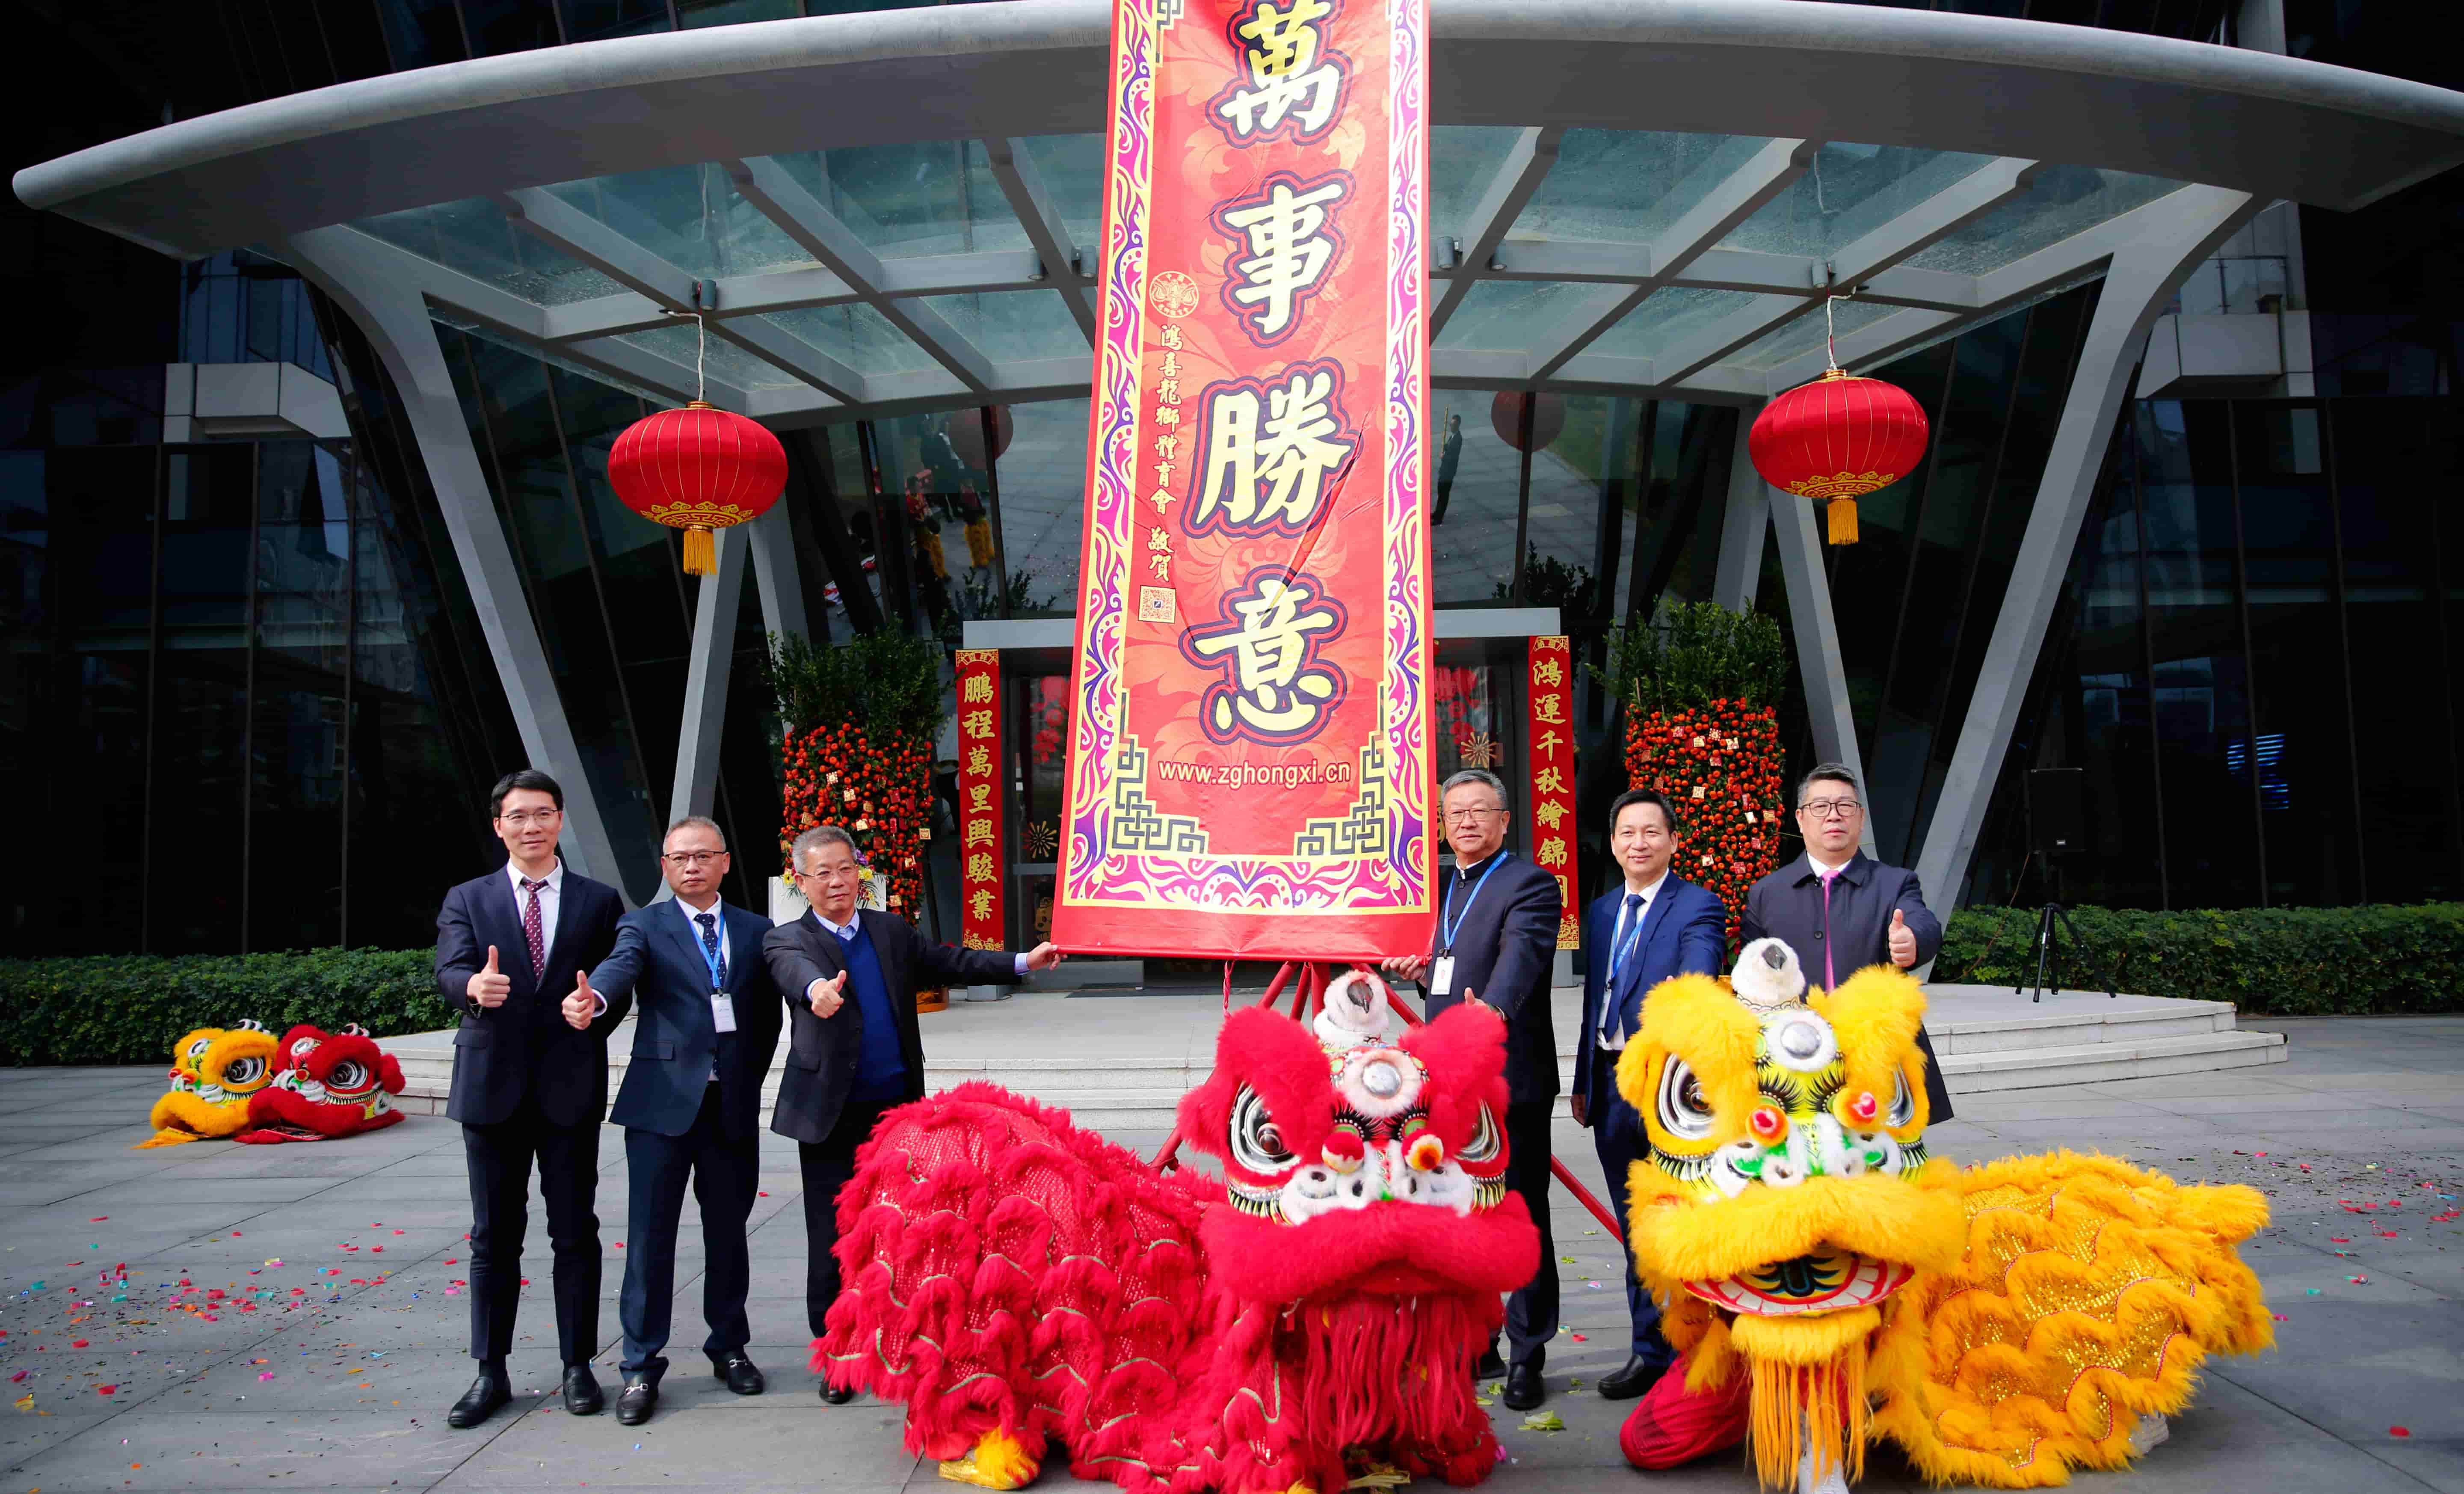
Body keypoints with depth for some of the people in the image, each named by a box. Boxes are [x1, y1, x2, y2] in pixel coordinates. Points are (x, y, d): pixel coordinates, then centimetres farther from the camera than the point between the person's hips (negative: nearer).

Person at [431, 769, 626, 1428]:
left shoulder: (599, 901, 8)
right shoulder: (467, 900, 8)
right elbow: (450, 971, -9)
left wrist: (597, 1011, -17)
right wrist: (475, 986, -32)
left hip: (570, 1087, 0)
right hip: (493, 1085, 1)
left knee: (575, 1233, 5)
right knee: (494, 1237, 9)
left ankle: (578, 1366, 15)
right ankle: (491, 1372, 18)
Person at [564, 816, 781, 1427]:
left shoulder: (756, 931, 11)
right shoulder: (645, 926, 3)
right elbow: (622, 964, -20)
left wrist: (749, 1080, 7)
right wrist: (592, 997, -41)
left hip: (734, 1105, 3)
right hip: (663, 1101, -2)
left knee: (728, 1232, 12)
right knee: (650, 1234, 0)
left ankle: (729, 1348, 27)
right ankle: (641, 1366, 11)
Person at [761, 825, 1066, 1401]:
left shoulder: (891, 931, 11)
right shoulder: (787, 940, -3)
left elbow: (949, 963, 14)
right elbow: (795, 969, -25)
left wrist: (1023, 962, 5)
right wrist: (818, 988, -49)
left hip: (897, 1109, 4)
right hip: (831, 1117, -3)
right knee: (833, 1240, 3)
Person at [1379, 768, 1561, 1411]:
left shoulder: (1528, 885, -9)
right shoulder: (1442, 884, 15)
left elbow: (1521, 958, -28)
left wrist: (1492, 1008, -46)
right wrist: (1419, 971, 7)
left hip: (1509, 1080, -8)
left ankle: (1527, 1356, 13)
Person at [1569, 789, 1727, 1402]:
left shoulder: (1699, 907, -6)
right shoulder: (1601, 912, 15)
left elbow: (1697, 982, -22)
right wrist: (1583, 1082, 17)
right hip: (1612, 1087, 7)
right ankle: (1650, 1353, 26)